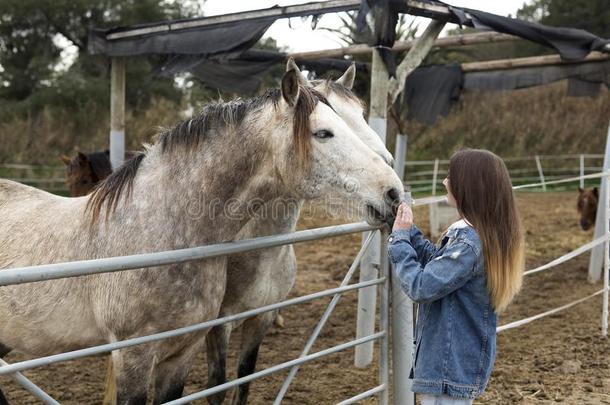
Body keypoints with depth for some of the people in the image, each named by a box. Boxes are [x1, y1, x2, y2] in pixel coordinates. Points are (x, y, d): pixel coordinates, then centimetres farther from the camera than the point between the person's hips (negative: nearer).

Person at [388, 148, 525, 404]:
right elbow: (440, 263, 14)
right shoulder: (490, 235, 3)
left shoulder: (469, 241, -26)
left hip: (449, 366, -9)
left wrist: (399, 239, -15)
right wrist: (410, 232, 5)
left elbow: (420, 287, -26)